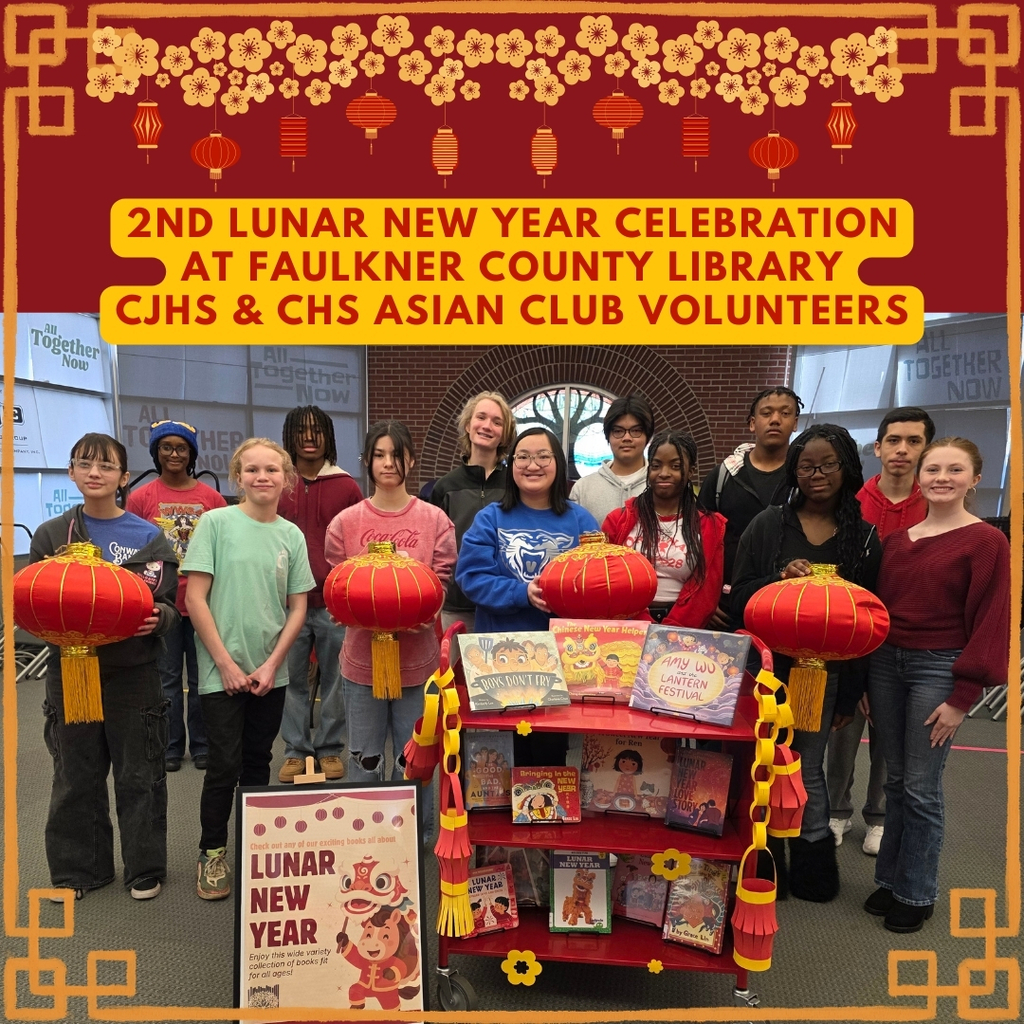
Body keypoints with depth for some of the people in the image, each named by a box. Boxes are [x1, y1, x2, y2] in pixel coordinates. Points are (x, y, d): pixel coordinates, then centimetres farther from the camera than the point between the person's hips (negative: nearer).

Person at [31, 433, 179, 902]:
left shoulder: (150, 536, 0)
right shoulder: (50, 535, 4)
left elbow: (168, 608, 2)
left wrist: (157, 618, -20)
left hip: (134, 673, -1)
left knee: (138, 776, 7)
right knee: (75, 776, 13)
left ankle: (144, 869, 24)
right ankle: (78, 868, 31)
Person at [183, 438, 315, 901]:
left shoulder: (291, 534, 2)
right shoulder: (216, 522, -7)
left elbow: (298, 606, 5)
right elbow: (196, 598, -9)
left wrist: (272, 663, -5)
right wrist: (226, 662, -11)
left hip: (271, 671, 3)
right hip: (222, 668, -3)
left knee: (258, 762, 14)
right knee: (226, 764, 0)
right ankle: (211, 852, 21)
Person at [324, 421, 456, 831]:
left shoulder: (435, 520, 0)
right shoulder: (345, 522, 1)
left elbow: (441, 584, -2)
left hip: (417, 658, -1)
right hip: (362, 659, 1)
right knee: (364, 759, 13)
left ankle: (416, 840, 28)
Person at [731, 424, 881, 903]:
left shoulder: (865, 537, 3)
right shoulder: (768, 525, 1)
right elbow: (738, 597, 1)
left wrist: (851, 695, 4)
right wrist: (779, 579, -19)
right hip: (767, 666, 0)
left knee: (807, 768, 8)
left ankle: (812, 862, 30)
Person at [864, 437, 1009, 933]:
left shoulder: (986, 542, -6)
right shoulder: (895, 539, 8)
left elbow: (990, 624, -8)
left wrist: (962, 697, -11)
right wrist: (864, 680, 11)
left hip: (938, 669, -5)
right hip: (886, 664, 5)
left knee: (921, 789, 2)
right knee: (895, 781, 14)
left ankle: (916, 893, 21)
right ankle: (891, 878, 29)